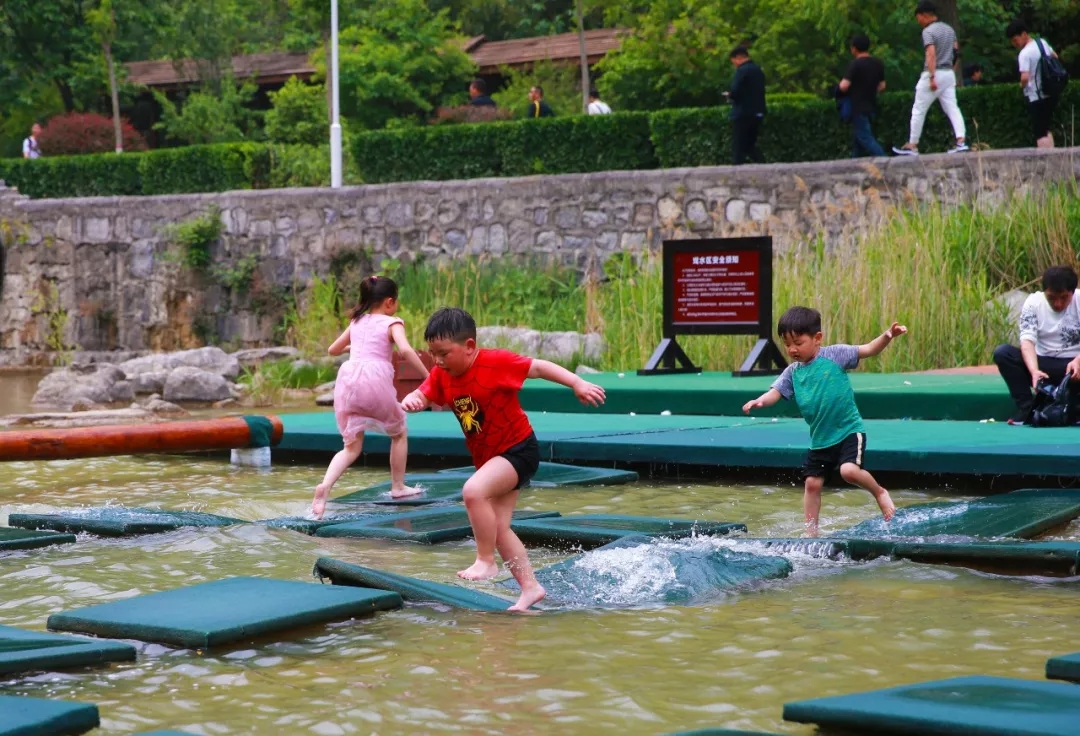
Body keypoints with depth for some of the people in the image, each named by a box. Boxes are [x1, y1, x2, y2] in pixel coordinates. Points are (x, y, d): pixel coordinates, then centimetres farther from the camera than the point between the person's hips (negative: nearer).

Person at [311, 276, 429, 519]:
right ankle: (398, 486, 26)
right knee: (399, 433, 23)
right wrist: (428, 377, -10)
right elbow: (405, 349, -13)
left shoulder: (357, 322, 24)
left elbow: (333, 350, 35)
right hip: (376, 379, -4)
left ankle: (325, 486, -18)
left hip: (348, 378, 4)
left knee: (352, 447, 7)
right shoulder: (392, 323, 7)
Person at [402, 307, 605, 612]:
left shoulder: (496, 362, -20)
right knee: (499, 528, 7)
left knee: (474, 491, -30)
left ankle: (485, 562, -16)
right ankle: (530, 587, 18)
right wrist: (411, 400, -30)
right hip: (487, 458, 8)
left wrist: (578, 384, -24)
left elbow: (539, 367, -17)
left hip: (519, 449, -8)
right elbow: (422, 396, -5)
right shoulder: (442, 374, -2)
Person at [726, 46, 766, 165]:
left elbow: (735, 92, -22)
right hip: (757, 113, 8)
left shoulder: (742, 70, -13)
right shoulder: (758, 70, 13)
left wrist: (729, 95, 1)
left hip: (743, 114, -8)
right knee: (750, 146, 16)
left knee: (738, 148, -1)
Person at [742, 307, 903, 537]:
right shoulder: (792, 372, 4)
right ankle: (811, 531, 20)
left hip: (848, 431, -6)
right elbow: (776, 392, -3)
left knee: (849, 470, -25)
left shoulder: (834, 355, -8)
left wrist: (887, 336, -28)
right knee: (812, 483, 8)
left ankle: (879, 492, 3)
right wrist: (760, 401, -25)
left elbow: (868, 350, -11)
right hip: (819, 439, 6)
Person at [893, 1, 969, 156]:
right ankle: (961, 141, -13)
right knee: (952, 108, 2)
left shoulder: (928, 31, -11)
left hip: (934, 73, -7)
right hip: (949, 73, 7)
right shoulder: (949, 29, 13)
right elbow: (956, 51, 16)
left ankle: (912, 146, 7)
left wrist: (932, 77, -25)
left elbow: (931, 54, -22)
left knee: (918, 110, 3)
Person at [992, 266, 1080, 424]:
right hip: (1043, 363, 3)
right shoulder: (1033, 303, -5)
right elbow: (1027, 341, -17)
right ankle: (1028, 408, -23)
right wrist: (1034, 371, -37)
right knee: (1001, 353, -22)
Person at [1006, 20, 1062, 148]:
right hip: (1051, 94, 8)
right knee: (1046, 129, 20)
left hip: (1036, 97, -8)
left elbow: (1025, 77, -29)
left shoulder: (1025, 53, -18)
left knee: (1040, 133, -5)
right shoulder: (1043, 43, 6)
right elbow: (1055, 57, 24)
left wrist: (1022, 85, -8)